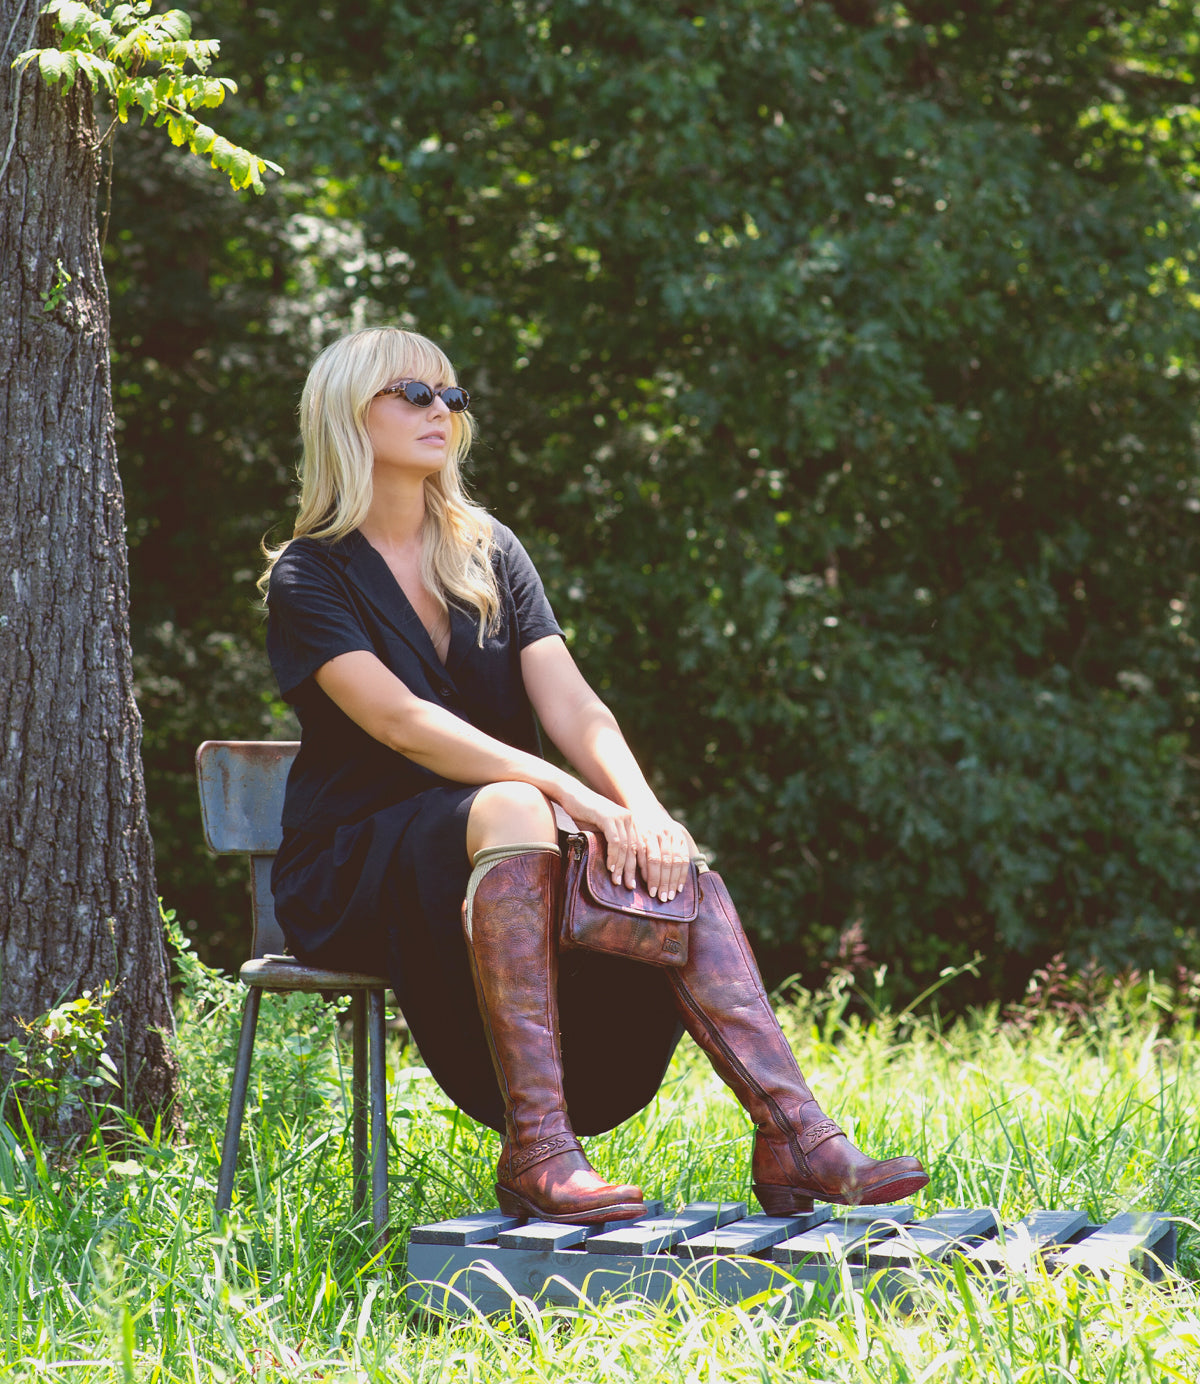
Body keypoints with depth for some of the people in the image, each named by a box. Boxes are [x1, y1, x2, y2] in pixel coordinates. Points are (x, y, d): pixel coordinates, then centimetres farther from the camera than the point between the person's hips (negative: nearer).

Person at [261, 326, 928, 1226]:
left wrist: (643, 810, -22)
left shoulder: (489, 552, 12)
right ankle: (536, 1154, -43)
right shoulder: (310, 579, -5)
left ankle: (796, 1139, -34)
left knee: (671, 864, -23)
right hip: (354, 872, -5)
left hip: (491, 851, 5)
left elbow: (572, 705, -2)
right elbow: (401, 722, -21)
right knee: (508, 810, -36)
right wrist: (570, 794, -32)